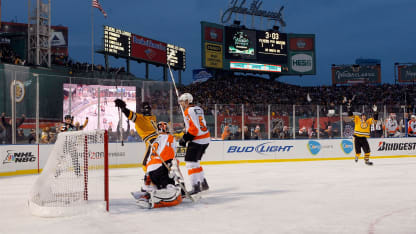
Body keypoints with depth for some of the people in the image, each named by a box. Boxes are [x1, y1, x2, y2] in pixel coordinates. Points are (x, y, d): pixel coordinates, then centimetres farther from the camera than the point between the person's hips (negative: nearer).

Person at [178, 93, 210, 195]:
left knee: (190, 162, -8)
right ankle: (203, 183, 25)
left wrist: (184, 139, -14)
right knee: (195, 162, 19)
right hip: (206, 139, 9)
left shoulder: (189, 111, -11)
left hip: (197, 140, -9)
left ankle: (196, 186, -14)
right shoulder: (198, 109, 17)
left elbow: (194, 127, -20)